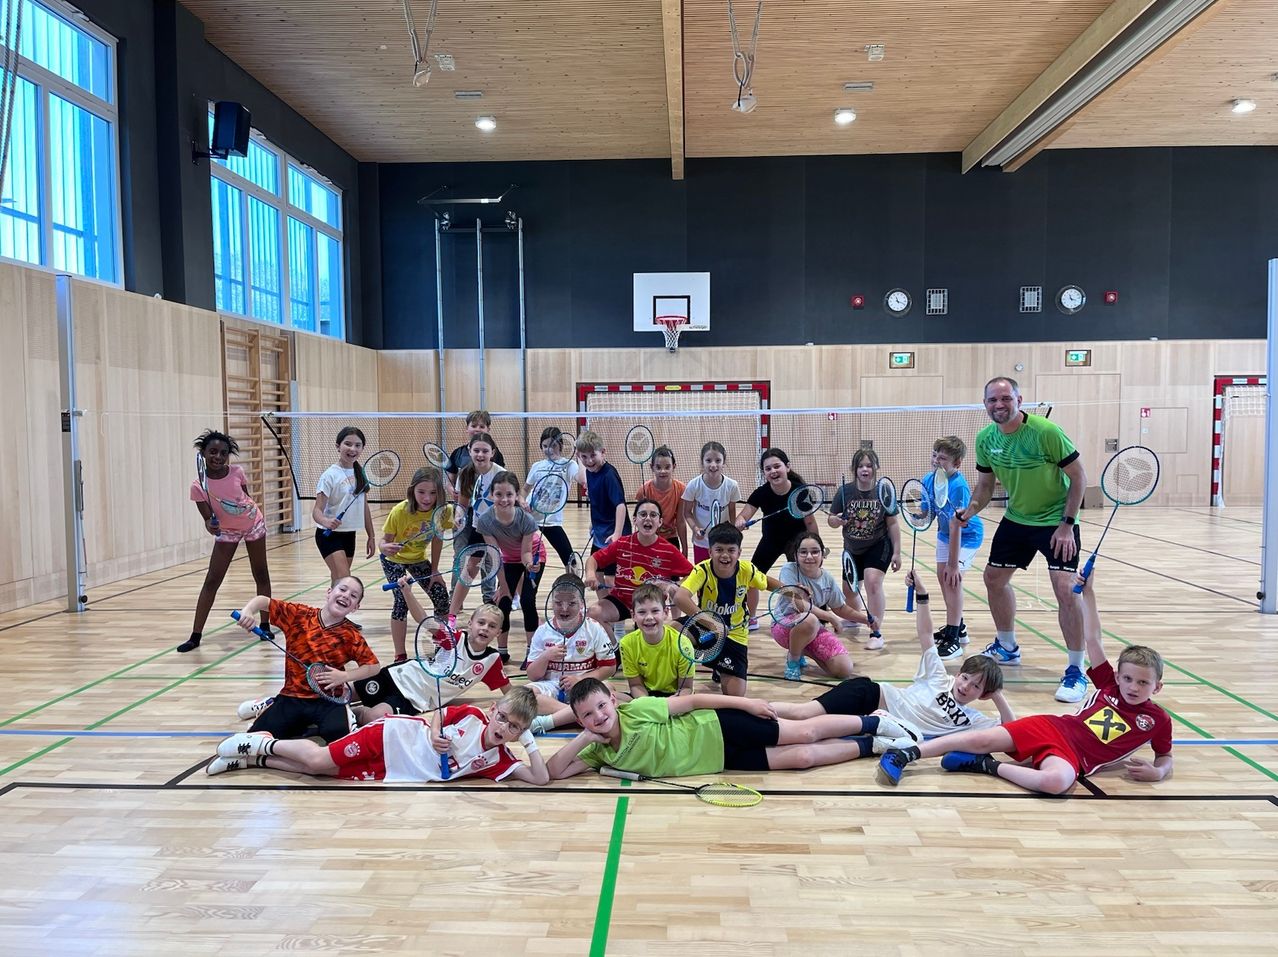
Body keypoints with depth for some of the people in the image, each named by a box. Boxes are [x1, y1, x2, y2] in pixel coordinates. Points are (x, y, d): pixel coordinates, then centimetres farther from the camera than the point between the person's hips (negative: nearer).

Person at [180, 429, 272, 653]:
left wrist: (252, 511, 6)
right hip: (227, 531, -1)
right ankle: (195, 636, -2)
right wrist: (210, 525, -40)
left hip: (254, 524, 1)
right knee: (211, 581, -7)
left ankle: (265, 624, 22)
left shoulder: (237, 472, -18)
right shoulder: (199, 486, -22)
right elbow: (208, 517, -20)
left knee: (261, 576, 8)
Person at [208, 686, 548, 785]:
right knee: (318, 760, -11)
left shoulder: (499, 760, -7)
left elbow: (541, 778, -14)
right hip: (394, 735, -3)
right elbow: (438, 713, 0)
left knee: (320, 770, 0)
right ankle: (261, 744, 17)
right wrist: (435, 733, -19)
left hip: (391, 773, 3)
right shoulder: (471, 714, -13)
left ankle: (254, 759, 19)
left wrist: (529, 740, -17)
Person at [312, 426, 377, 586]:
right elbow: (317, 510, -16)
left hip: (349, 535, 6)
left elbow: (364, 507, 14)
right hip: (329, 535, -6)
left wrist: (371, 536, 15)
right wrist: (326, 521, -38)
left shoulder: (361, 473, 6)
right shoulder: (330, 475, -13)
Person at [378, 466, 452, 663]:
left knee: (442, 596, 1)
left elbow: (437, 539, -9)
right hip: (394, 560, -4)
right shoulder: (400, 512, -33)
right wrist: (385, 547, -49)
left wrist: (434, 570, -5)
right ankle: (400, 656, -9)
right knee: (402, 600, -20)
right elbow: (384, 540, -26)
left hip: (419, 558, 4)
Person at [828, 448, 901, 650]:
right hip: (852, 549, 3)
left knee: (873, 582, -25)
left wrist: (896, 553, -8)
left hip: (878, 547, -3)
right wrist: (836, 521, -30)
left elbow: (893, 523, -8)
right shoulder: (845, 491, -13)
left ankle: (876, 633, -15)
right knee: (848, 589, 14)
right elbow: (830, 520, -6)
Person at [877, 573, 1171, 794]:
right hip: (1051, 727, 2)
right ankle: (906, 753, -18)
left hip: (1074, 757, -2)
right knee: (982, 739, -18)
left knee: (1056, 781, -39)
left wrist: (1158, 771, -6)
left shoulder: (1158, 720, 9)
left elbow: (1165, 756, 20)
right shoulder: (1109, 685, 11)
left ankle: (988, 765, -18)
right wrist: (1088, 593, 4)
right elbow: (1092, 640, 9)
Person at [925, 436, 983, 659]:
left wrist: (953, 564, -31)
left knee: (952, 577, -19)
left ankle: (954, 640, -15)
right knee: (942, 574, 13)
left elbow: (955, 527, -34)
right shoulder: (929, 480, -13)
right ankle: (958, 627, 32)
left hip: (967, 535, -8)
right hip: (945, 533, 8)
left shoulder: (959, 487, -34)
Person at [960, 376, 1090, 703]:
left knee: (1066, 589, -19)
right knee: (994, 577, 13)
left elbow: (1078, 476, -16)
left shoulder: (1046, 431, -23)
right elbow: (985, 485, 7)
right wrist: (970, 510, -12)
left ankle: (1076, 671, -4)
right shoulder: (985, 439, -6)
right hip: (1016, 518, 6)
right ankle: (1007, 647, 36)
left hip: (1057, 520, -6)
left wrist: (1066, 524, -20)